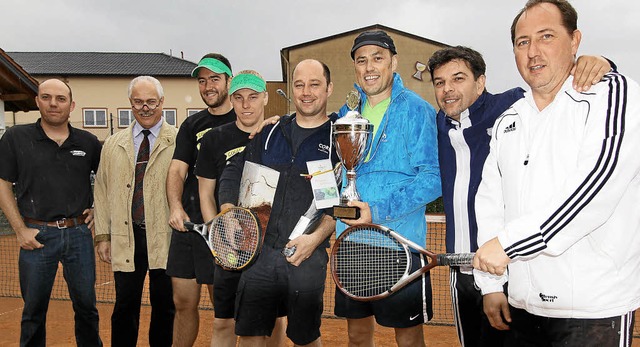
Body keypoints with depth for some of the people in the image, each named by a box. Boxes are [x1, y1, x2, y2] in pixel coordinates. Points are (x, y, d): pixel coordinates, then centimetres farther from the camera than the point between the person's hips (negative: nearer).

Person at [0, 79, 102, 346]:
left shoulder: (88, 142, 5)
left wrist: (99, 209, 8)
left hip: (79, 233, 2)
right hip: (37, 235, -1)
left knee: (86, 305, 10)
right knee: (34, 309, 10)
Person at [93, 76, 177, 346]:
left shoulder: (179, 142, 0)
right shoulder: (113, 145, 12)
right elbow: (101, 191, 13)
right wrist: (102, 235, 8)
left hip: (165, 238, -2)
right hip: (125, 239, 3)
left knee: (164, 305, 9)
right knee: (125, 306, 7)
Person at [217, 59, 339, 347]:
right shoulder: (271, 132, 12)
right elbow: (233, 172, 16)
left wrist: (316, 237, -16)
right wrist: (229, 212, 0)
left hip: (308, 255, -3)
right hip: (259, 250, 3)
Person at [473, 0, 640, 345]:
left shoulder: (612, 93, -6)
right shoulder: (506, 122, 13)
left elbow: (595, 188, -20)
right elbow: (489, 201, 11)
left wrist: (507, 241, -20)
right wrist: (490, 284, -1)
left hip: (594, 308, -5)